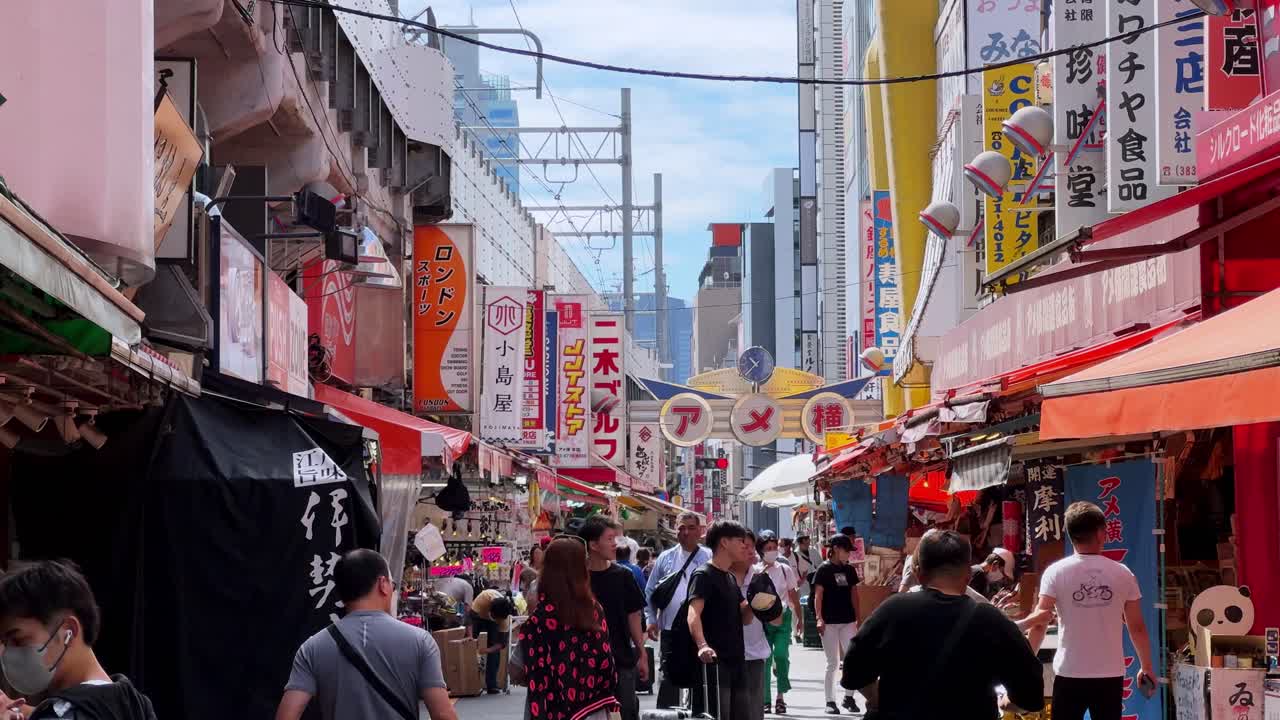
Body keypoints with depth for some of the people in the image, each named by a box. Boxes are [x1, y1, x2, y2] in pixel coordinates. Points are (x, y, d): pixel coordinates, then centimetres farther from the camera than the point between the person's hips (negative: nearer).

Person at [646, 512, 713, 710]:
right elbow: (650, 591, 13)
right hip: (669, 629, 2)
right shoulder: (665, 558, 9)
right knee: (667, 678, 3)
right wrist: (652, 619, 4)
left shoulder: (709, 558, -1)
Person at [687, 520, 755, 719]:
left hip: (736, 662, 9)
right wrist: (702, 645, -41)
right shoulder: (704, 575, -9)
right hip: (714, 662, -9)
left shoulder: (731, 578, 19)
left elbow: (745, 618, 21)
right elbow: (693, 615, -24)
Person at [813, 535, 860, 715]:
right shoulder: (824, 570, -5)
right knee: (833, 664, 0)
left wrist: (857, 618, 12)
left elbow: (854, 594, 15)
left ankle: (849, 697, 12)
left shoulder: (849, 570, 9)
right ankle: (830, 701, 8)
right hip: (829, 622, -4)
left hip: (848, 621, 4)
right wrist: (819, 618, -18)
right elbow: (818, 596, -9)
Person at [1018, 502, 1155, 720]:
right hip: (1110, 675, 1)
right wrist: (1146, 667, 17)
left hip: (1070, 674, -1)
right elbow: (1137, 628, 5)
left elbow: (1039, 623, -8)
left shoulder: (1056, 572, -4)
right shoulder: (1123, 574, 0)